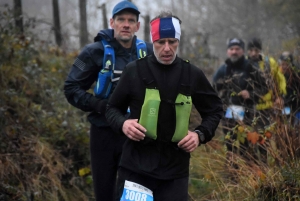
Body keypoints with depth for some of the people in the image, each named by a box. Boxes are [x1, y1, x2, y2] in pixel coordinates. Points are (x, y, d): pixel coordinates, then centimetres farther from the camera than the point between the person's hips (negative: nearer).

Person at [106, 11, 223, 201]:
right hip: (136, 167, -1)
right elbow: (113, 108, 9)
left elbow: (214, 109, 15)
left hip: (176, 170, 1)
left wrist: (200, 134, -2)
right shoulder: (135, 70, -2)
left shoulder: (192, 74, 3)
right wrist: (123, 124, -12)